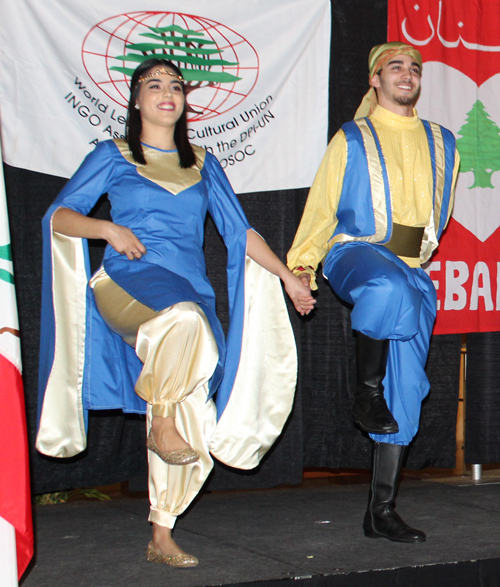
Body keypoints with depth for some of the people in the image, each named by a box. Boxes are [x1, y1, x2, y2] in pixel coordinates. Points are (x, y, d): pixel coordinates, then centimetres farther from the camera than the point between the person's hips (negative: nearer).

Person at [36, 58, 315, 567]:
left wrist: (287, 277, 16)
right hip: (128, 282, -4)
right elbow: (58, 215, 8)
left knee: (191, 409, -9)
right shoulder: (113, 156, 14)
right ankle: (161, 424, -19)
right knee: (183, 317, -39)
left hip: (191, 291, 4)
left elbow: (238, 230, 22)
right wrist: (109, 229, -10)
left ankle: (161, 537, -1)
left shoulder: (202, 163, 23)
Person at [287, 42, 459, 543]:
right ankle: (365, 393, -22)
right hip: (355, 253, -4)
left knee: (405, 394, -3)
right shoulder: (352, 140, 11)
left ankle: (381, 512, 3)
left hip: (413, 273, 4)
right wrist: (302, 264, 0)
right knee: (389, 286, -42)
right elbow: (321, 205, 9)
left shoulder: (441, 144, 19)